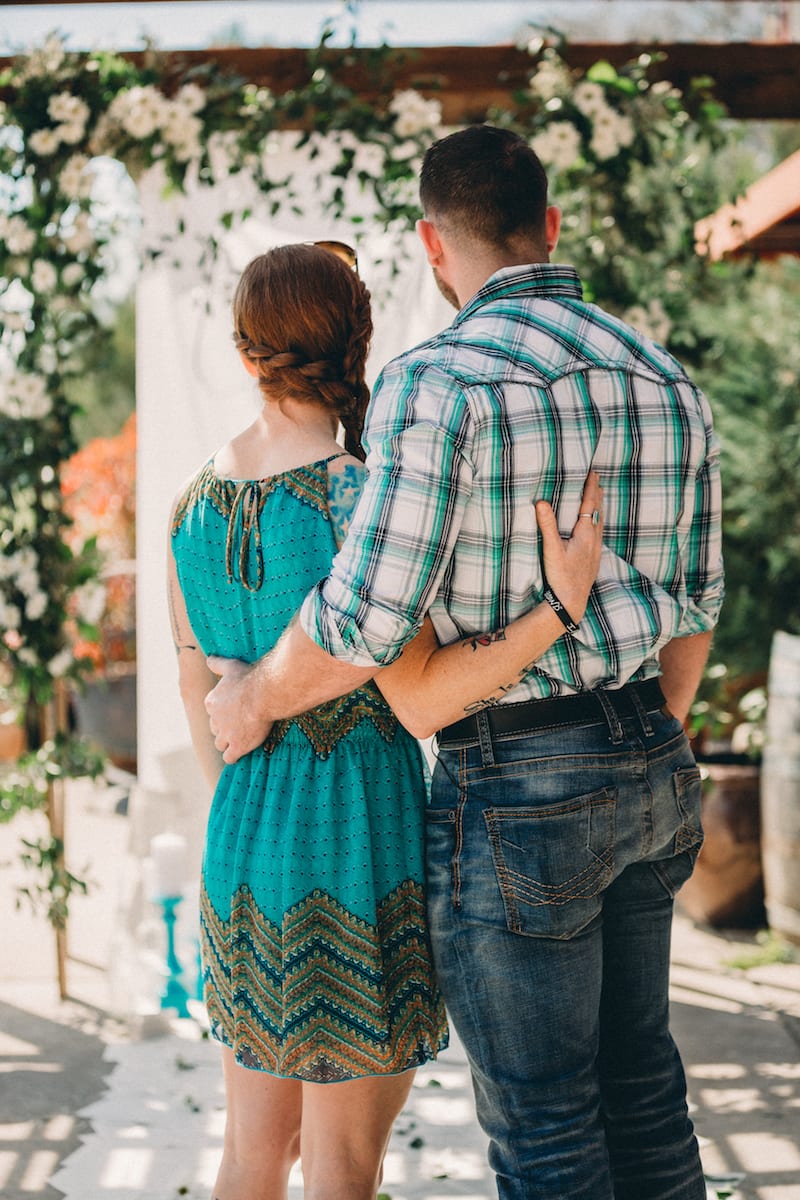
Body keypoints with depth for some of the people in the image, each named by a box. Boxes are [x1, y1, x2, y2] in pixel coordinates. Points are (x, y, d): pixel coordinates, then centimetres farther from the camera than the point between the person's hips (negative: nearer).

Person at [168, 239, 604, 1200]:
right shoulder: (359, 497, -18)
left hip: (244, 842, 7)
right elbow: (422, 697, -19)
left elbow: (199, 700, 10)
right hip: (360, 846, -6)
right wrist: (562, 606, -26)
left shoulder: (196, 503, 3)